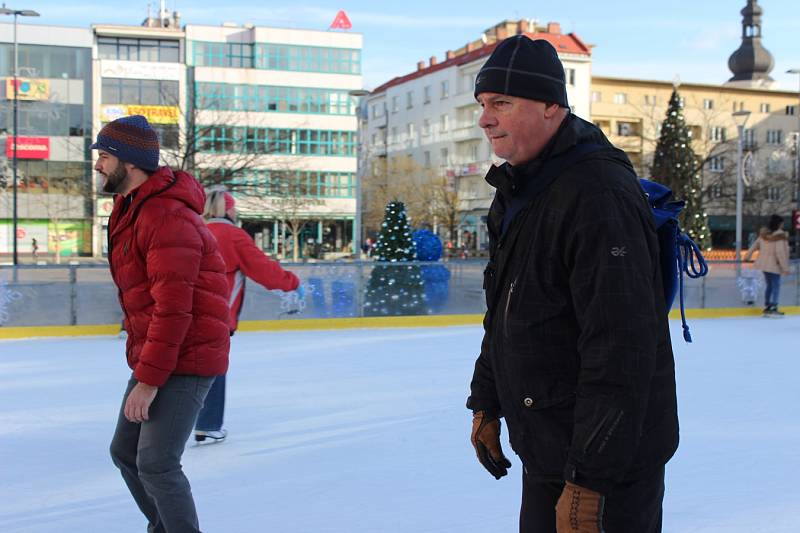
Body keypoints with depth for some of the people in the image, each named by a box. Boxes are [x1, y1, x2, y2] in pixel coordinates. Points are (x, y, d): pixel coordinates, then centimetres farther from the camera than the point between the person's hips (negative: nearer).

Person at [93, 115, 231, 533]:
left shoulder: (167, 217, -21)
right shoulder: (131, 209, 13)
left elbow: (173, 308, -25)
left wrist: (148, 380, -22)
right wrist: (140, 362, 15)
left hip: (185, 361, -10)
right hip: (151, 356, 10)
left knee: (156, 465, -11)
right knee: (124, 452, 17)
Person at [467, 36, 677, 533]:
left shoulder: (597, 194, -23)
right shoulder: (516, 191, 9)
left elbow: (620, 350, -27)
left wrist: (589, 480, -26)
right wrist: (486, 403, 19)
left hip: (607, 460, -9)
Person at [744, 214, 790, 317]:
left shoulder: (764, 234, 2)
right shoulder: (780, 235, -19)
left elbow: (754, 246, 10)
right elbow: (780, 252, -23)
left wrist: (747, 257, 22)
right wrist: (785, 267, -18)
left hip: (764, 264, 7)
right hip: (774, 265, -7)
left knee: (769, 285, 17)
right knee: (776, 286, 1)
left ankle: (767, 307, 20)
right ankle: (773, 309, -1)